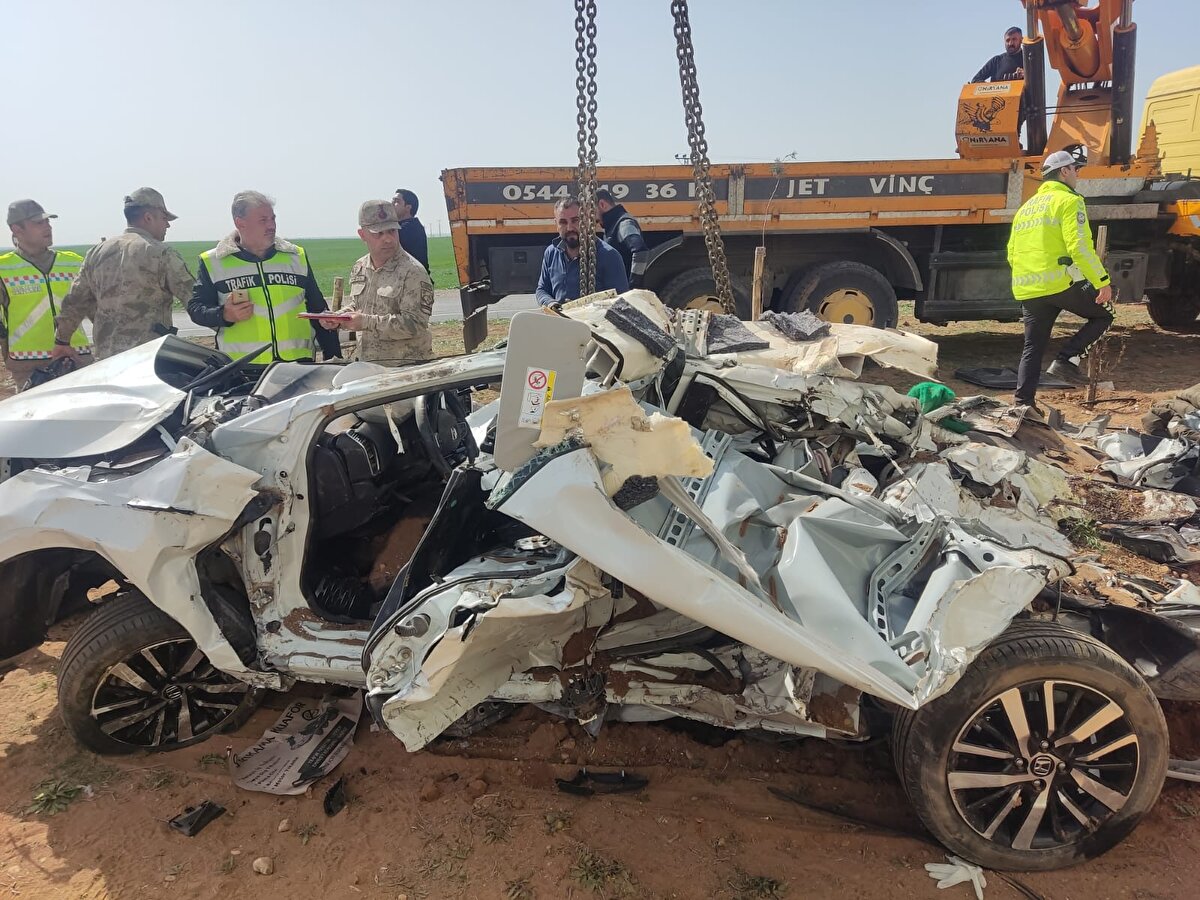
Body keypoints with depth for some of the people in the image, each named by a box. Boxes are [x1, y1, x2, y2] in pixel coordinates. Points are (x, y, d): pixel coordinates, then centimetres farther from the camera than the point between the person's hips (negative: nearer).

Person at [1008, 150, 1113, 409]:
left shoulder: (1025, 207, 21)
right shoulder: (1069, 200, -2)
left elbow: (1012, 254, 22)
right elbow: (1080, 247, -14)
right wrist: (1103, 281, -13)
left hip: (1027, 290, 7)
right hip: (1061, 282, -7)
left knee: (1032, 348, 10)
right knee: (1103, 315, 13)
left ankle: (1023, 402, 6)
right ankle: (1065, 358, -3)